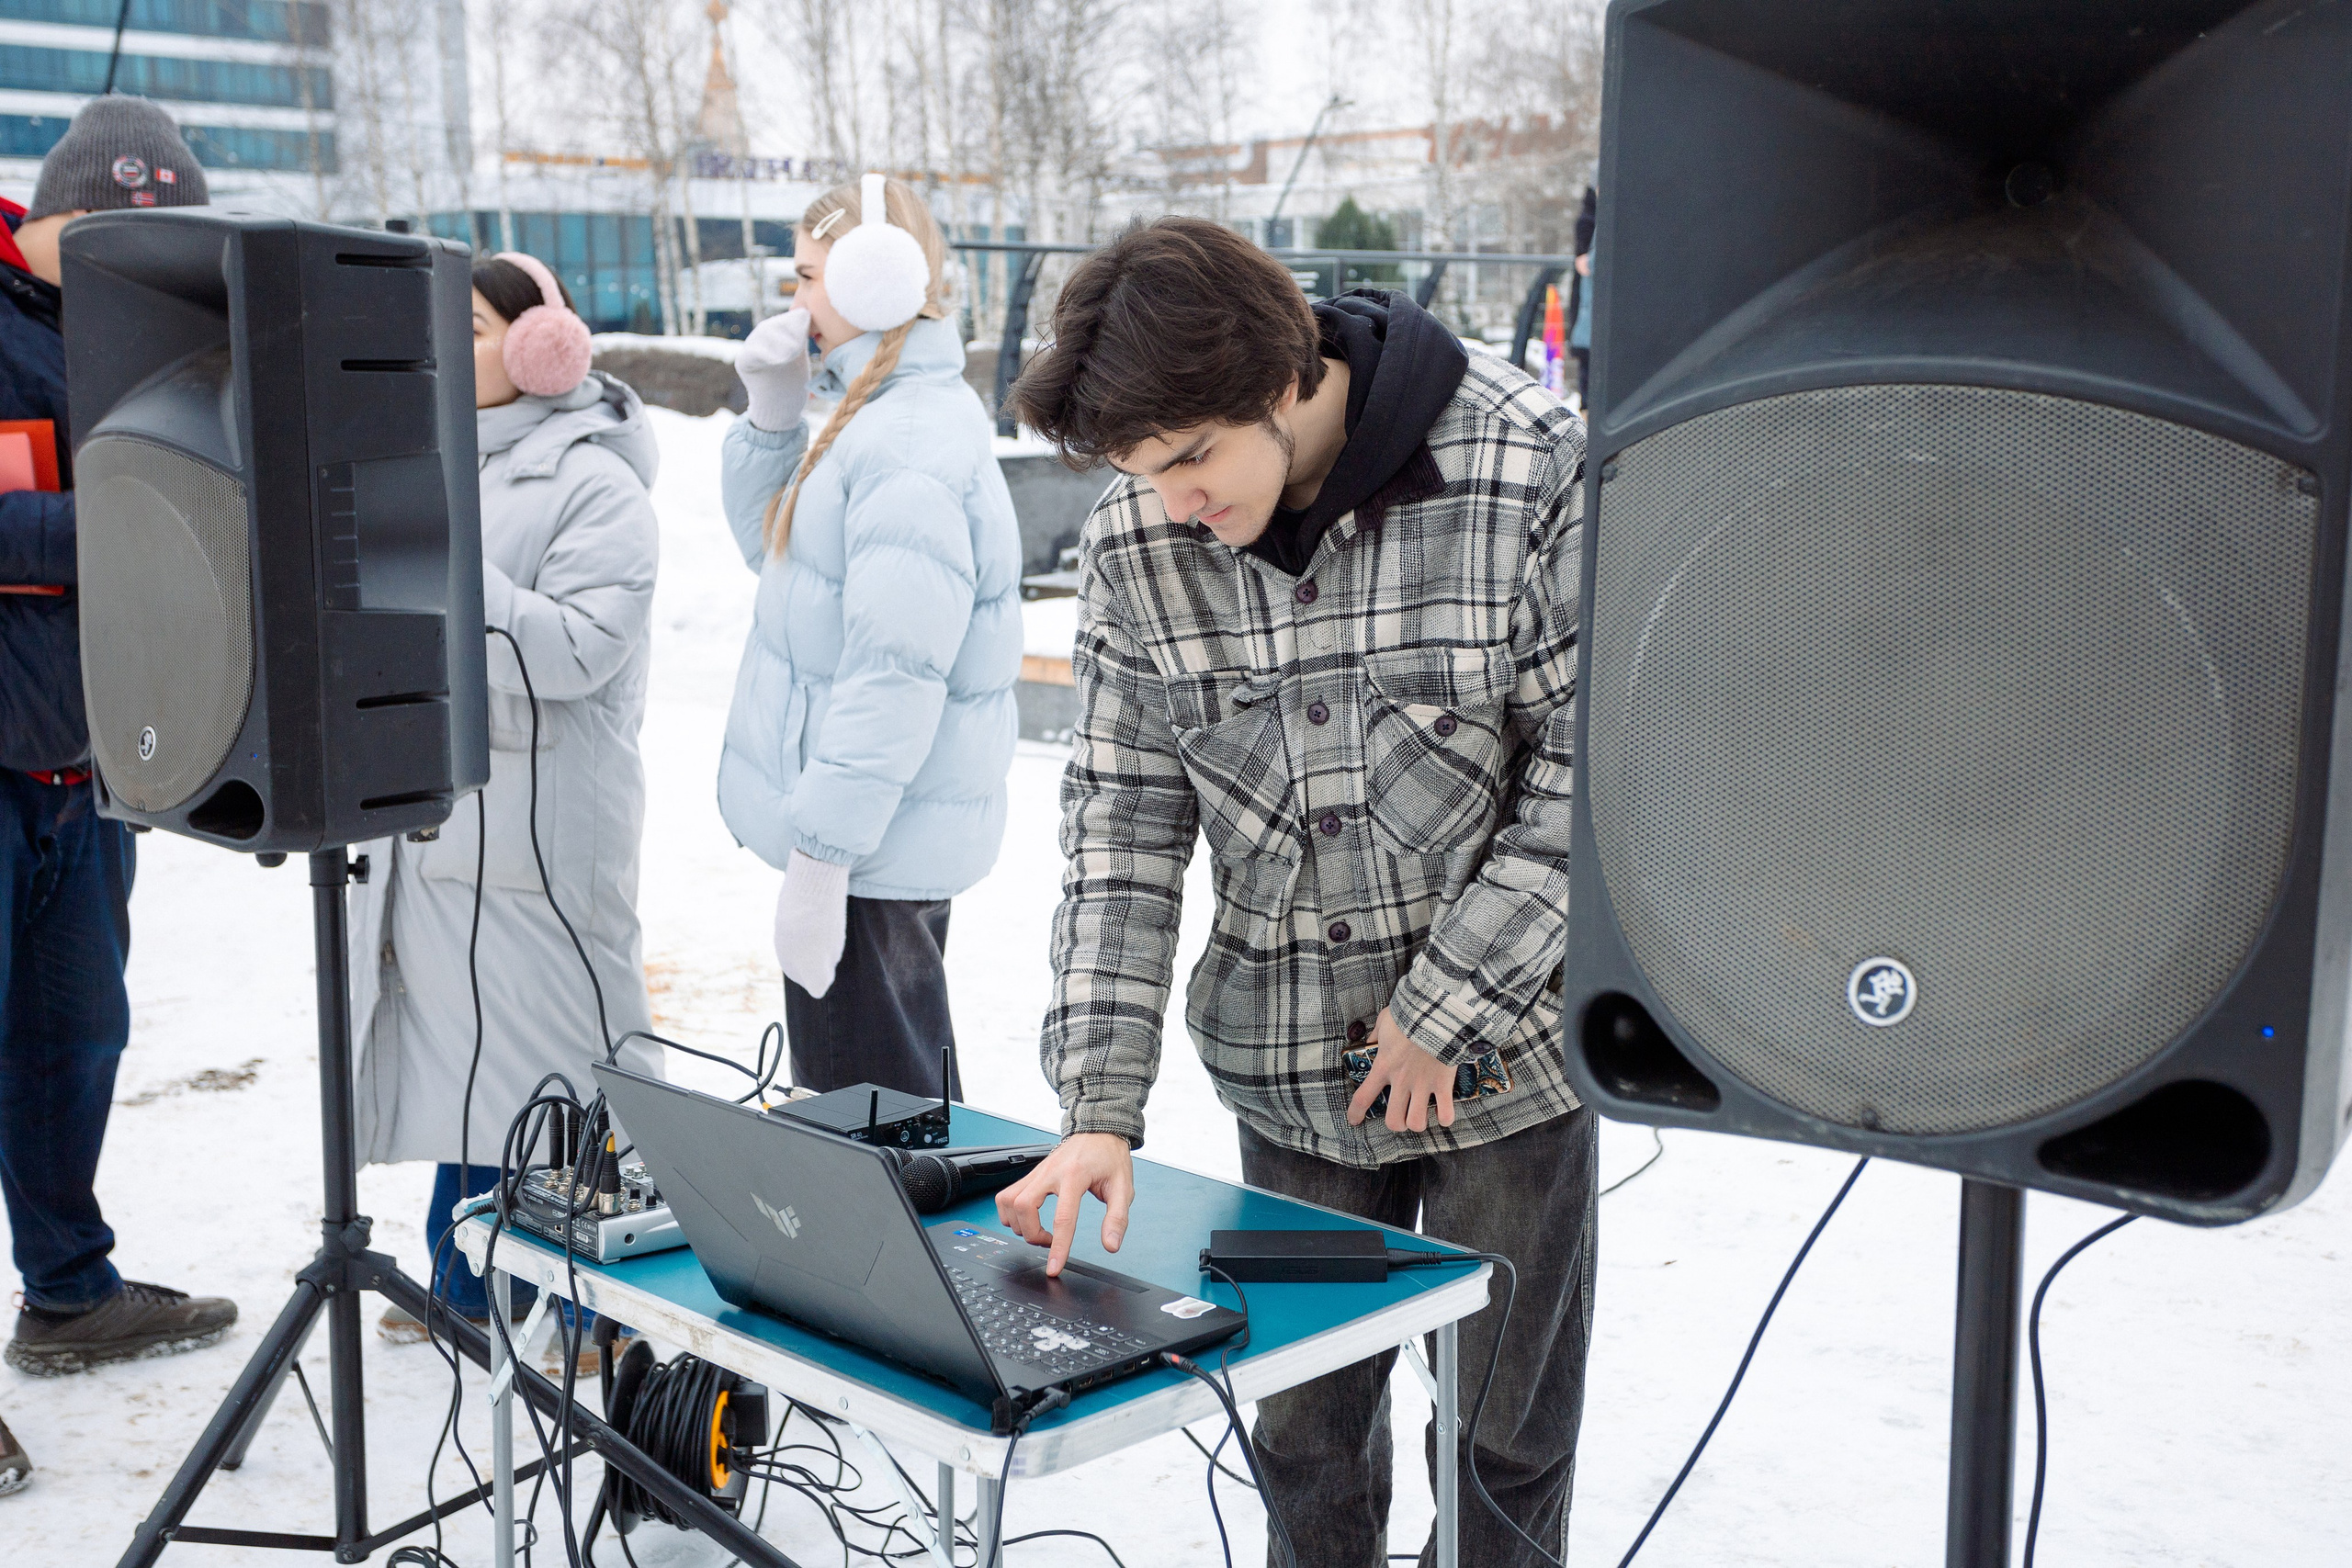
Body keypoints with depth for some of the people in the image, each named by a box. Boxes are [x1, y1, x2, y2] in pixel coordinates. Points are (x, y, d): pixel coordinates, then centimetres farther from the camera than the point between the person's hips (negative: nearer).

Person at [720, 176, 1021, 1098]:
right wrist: (772, 414, 6)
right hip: (869, 835, 10)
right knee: (900, 1099, 22)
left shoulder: (916, 446, -21)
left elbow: (895, 673, -26)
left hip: (872, 849, -10)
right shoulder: (877, 415, 11)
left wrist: (819, 857, -24)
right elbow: (771, 546, 22)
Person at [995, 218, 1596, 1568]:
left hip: (1503, 1044, -2)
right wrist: (1102, 1104, -10)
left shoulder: (1530, 468, -17)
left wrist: (1446, 1008, -13)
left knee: (1502, 1436, 11)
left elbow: (1593, 771, -13)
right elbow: (1124, 817, -3)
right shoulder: (1135, 545, -7)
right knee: (1305, 1426, 15)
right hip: (1290, 1064, 3)